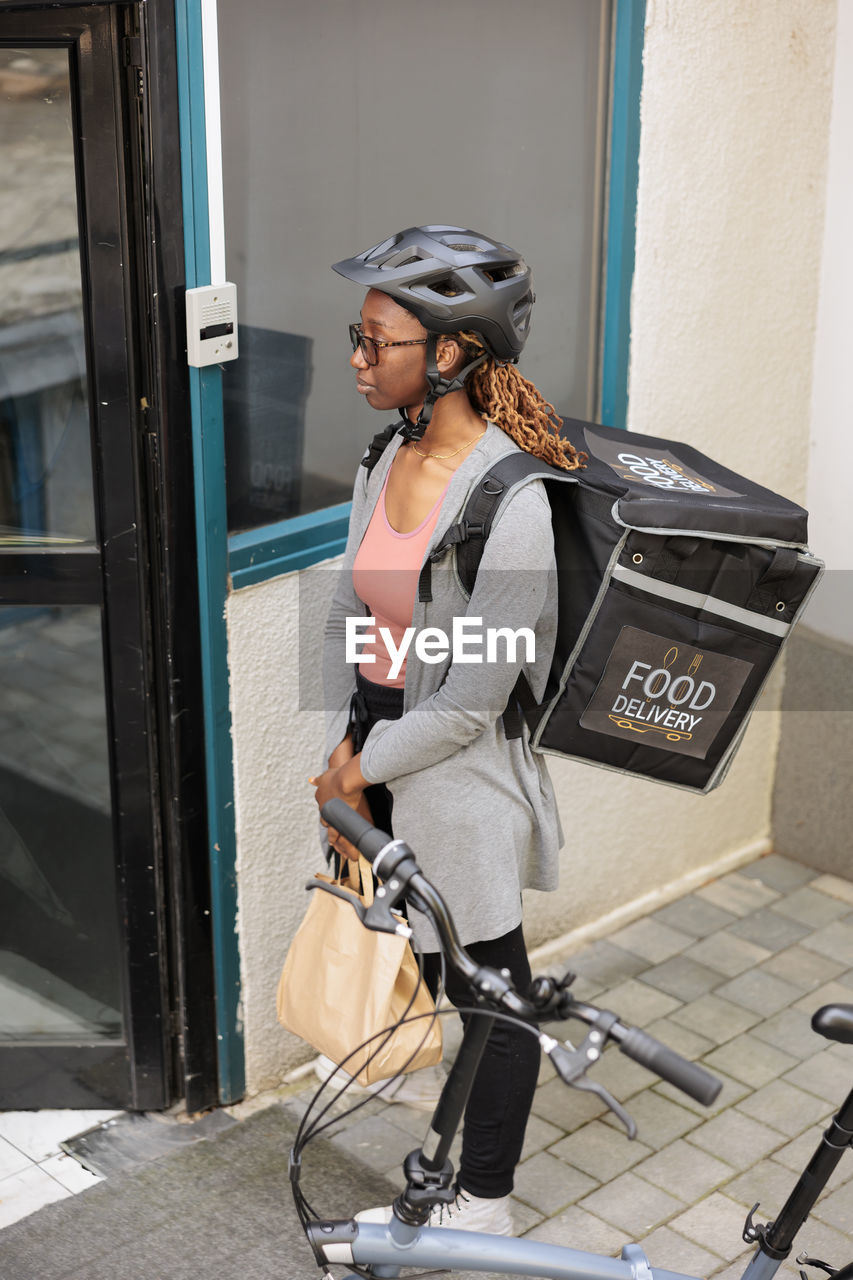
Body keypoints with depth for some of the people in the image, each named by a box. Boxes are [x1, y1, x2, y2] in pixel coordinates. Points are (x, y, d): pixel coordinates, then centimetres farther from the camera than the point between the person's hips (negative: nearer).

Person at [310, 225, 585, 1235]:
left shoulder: (509, 498, -25)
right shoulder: (388, 457, 0)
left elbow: (473, 697, -22)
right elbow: (347, 613, 7)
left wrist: (362, 769, -11)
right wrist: (343, 753, -1)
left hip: (459, 779, -7)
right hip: (377, 758, 8)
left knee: (489, 996, 11)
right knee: (420, 970, 22)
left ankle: (486, 1206, 31)